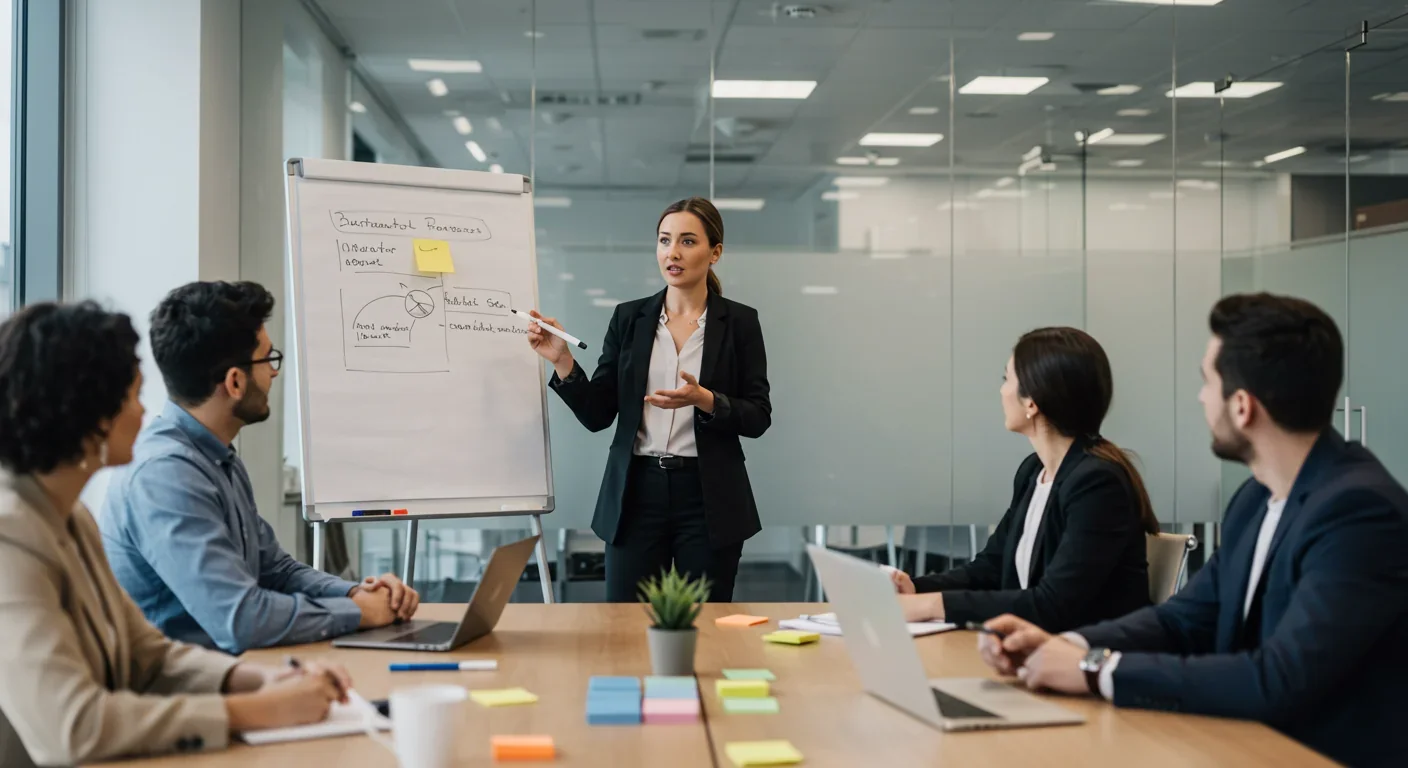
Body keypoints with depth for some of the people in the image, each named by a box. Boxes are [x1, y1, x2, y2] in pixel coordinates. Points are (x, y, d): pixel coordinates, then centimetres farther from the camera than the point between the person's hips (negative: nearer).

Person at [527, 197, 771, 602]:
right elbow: (598, 415, 3)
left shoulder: (739, 321, 0)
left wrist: (704, 400, -19)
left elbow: (758, 417, -3)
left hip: (708, 499, -1)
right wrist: (562, 361, -12)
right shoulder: (629, 317, 6)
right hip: (637, 494, 2)